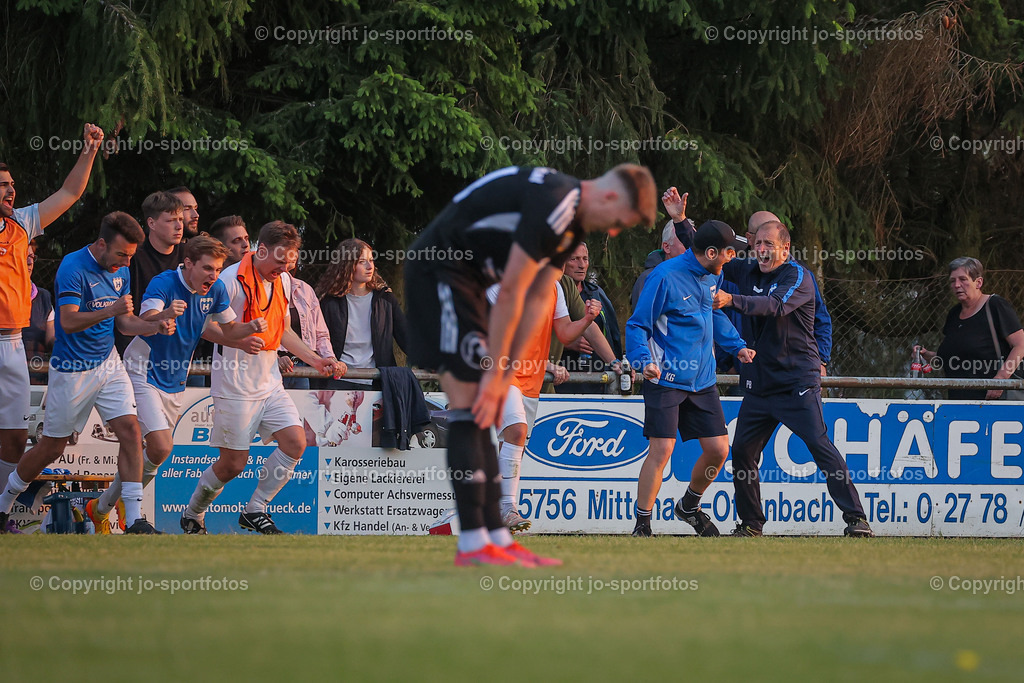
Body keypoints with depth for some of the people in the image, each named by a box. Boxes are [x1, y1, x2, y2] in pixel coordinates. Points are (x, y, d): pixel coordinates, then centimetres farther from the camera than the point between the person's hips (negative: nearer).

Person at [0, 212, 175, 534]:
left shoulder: (121, 271, 5)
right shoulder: (74, 268, -18)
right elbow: (68, 321, -25)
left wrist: (155, 326, -5)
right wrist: (110, 310, -36)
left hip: (109, 363, 6)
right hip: (73, 371, -6)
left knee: (130, 430, -10)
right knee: (52, 446, 5)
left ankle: (134, 519, -9)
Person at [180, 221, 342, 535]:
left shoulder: (284, 281, 9)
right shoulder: (233, 279, -15)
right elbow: (202, 325, -13)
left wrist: (316, 361, 16)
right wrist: (239, 341, -27)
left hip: (270, 383, 7)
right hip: (235, 387, -7)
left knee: (295, 442, -8)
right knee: (233, 463, -3)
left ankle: (254, 511, 6)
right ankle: (192, 515, 22)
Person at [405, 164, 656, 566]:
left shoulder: (573, 220, 10)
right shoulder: (551, 206, -22)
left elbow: (536, 300, 12)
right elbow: (511, 292, -21)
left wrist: (504, 374, 8)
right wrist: (495, 373, -15)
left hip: (464, 280, 10)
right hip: (438, 273, -10)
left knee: (481, 411, 8)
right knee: (469, 404, -12)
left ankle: (497, 536, 10)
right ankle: (473, 544, -12)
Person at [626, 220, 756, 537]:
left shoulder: (713, 276, 8)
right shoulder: (665, 277, -15)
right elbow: (637, 325, -11)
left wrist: (737, 345, 18)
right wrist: (644, 360, -27)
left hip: (703, 380, 7)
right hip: (667, 379, -7)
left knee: (718, 449, 5)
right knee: (662, 450, -13)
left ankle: (689, 506, 30)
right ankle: (642, 524, -2)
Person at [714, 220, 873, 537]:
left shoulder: (797, 276, -10)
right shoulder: (751, 275, 12)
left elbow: (776, 306, -30)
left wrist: (732, 300, -44)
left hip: (798, 383, -7)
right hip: (758, 385, 7)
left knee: (820, 446, -15)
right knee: (742, 451, 3)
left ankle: (855, 518, -14)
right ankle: (750, 523, 17)